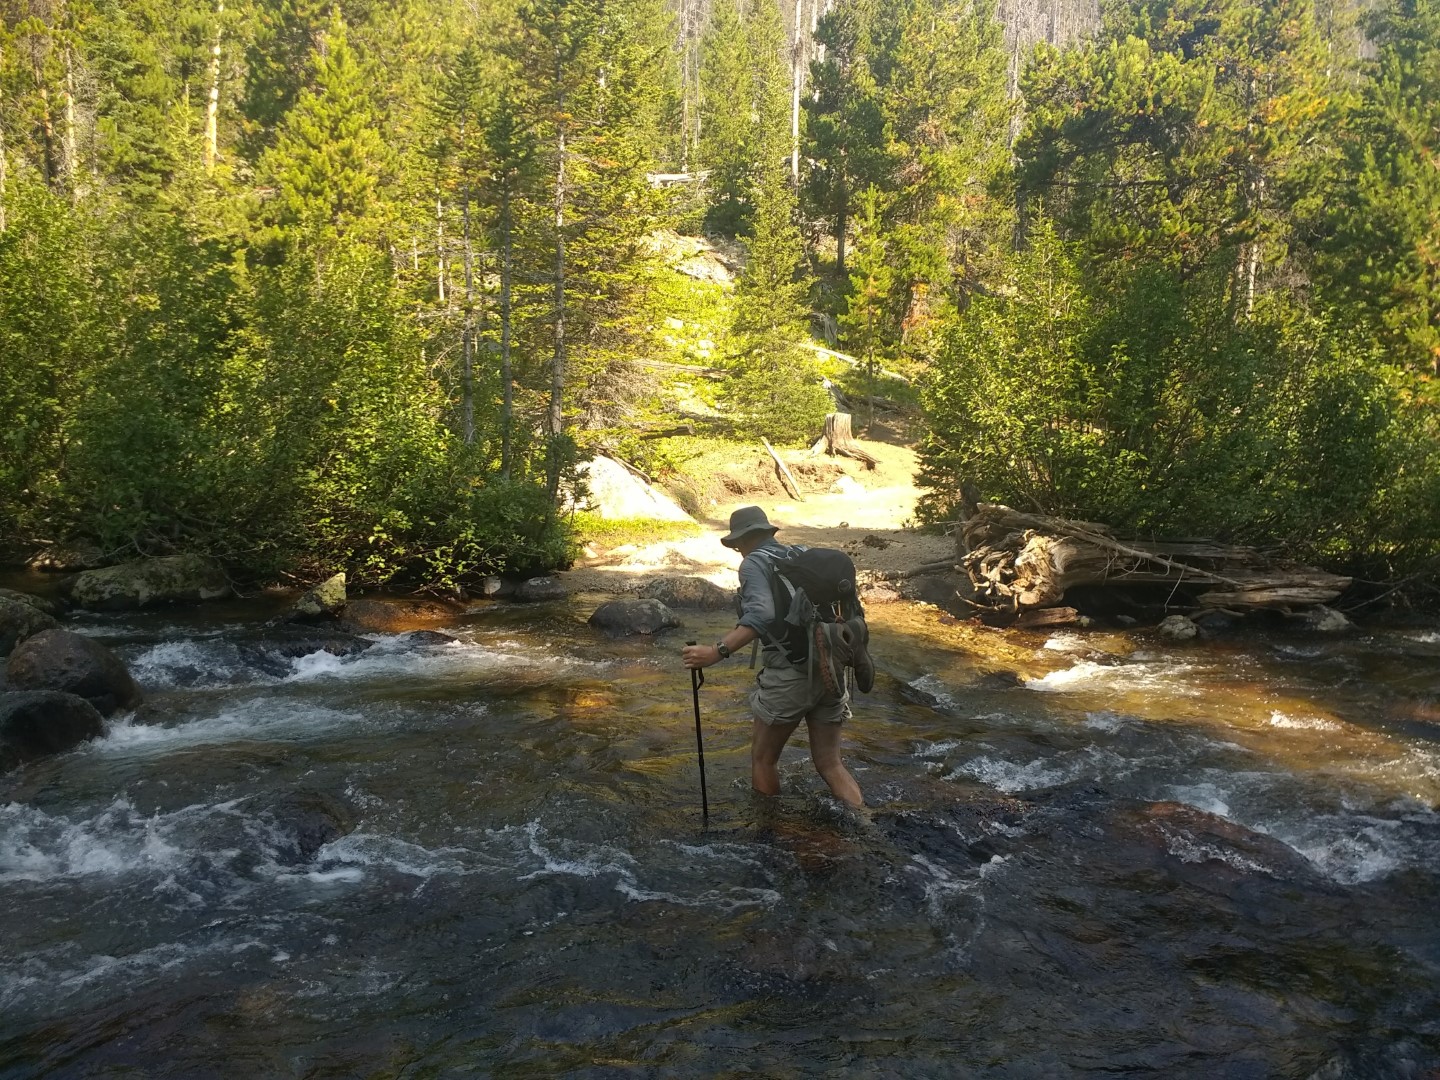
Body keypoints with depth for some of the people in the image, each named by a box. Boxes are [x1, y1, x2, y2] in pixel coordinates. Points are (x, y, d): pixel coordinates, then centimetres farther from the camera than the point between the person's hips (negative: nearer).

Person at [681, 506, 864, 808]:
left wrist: (716, 652, -29)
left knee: (763, 758, 12)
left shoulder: (754, 563, -3)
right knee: (830, 765, 13)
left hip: (790, 672, -7)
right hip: (829, 669, 7)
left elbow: (762, 614, -22)